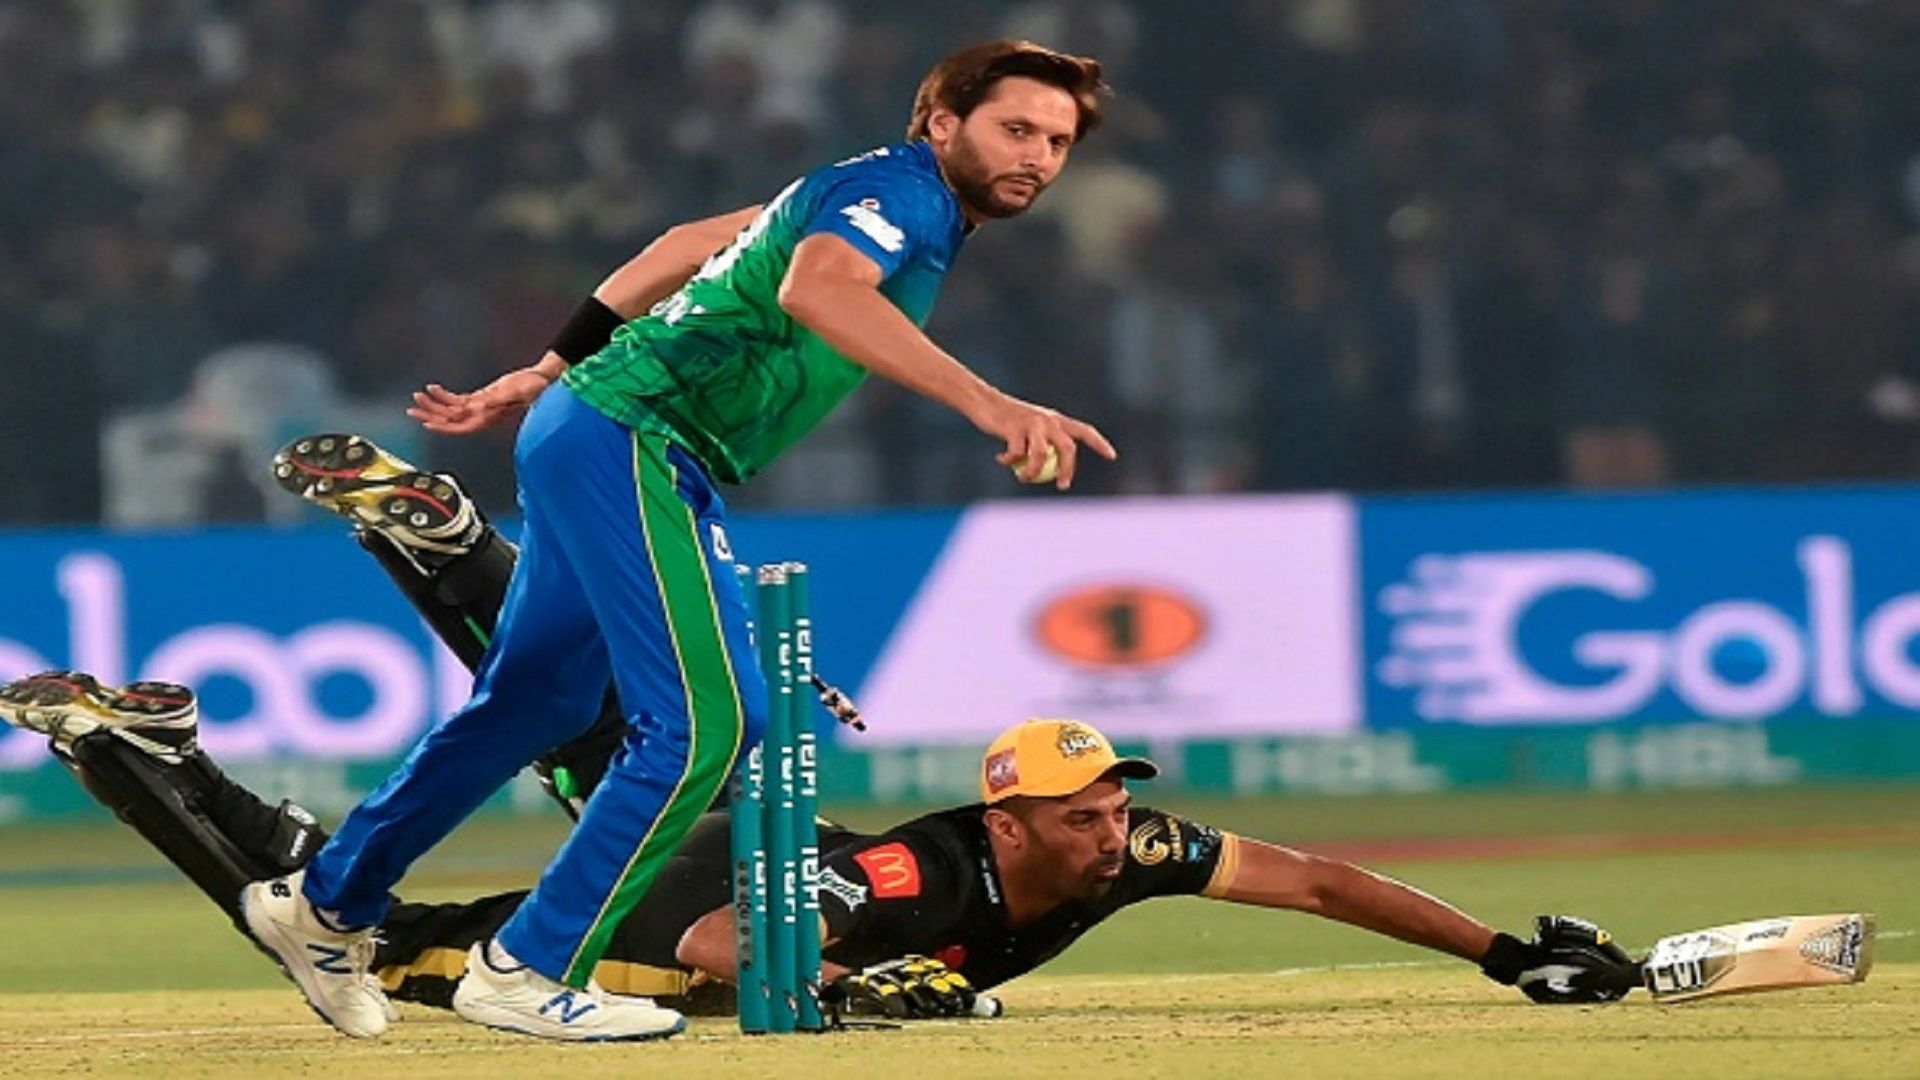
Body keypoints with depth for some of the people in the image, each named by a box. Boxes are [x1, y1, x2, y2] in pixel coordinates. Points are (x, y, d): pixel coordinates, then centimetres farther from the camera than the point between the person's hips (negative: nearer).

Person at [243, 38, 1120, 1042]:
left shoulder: (875, 195, 19)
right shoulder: (902, 189, -13)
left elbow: (693, 245, 26)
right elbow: (814, 288, -35)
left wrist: (546, 374, 27)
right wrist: (986, 404, -44)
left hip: (590, 437, 11)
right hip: (631, 441, -11)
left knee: (536, 698, 21)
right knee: (708, 716, -16)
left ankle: (328, 904, 34)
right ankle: (527, 969, -8)